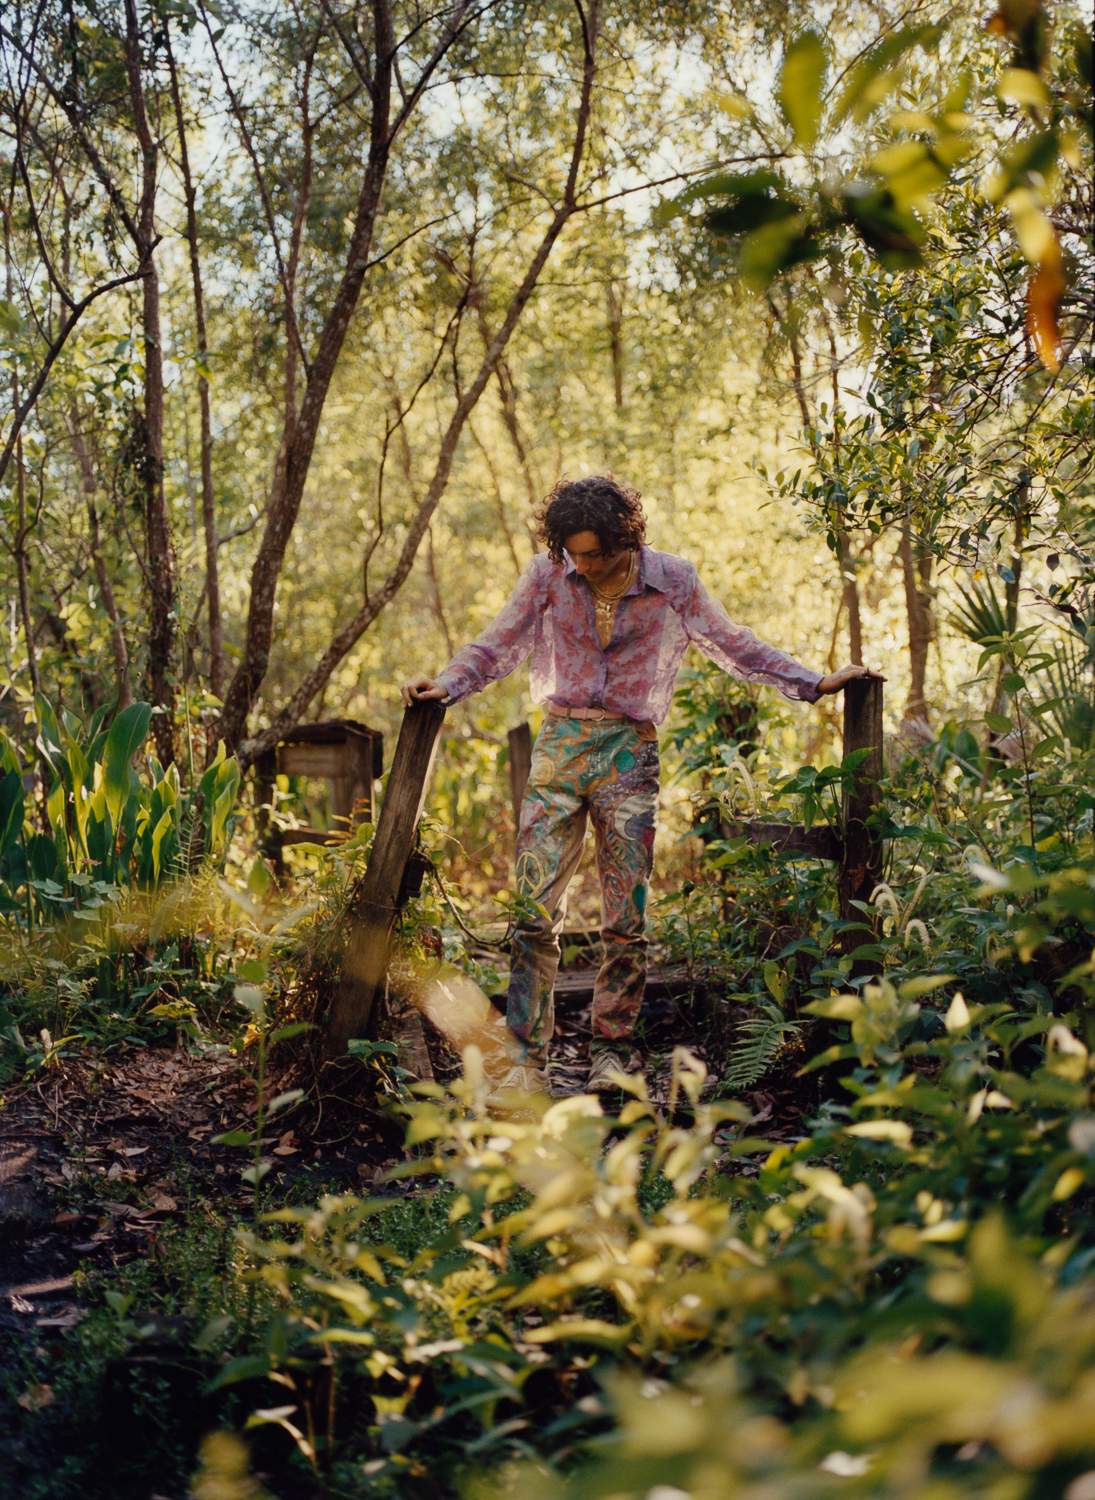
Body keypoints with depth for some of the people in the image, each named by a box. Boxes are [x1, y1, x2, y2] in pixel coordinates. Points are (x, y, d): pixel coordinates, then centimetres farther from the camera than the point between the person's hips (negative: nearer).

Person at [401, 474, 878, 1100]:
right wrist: (447, 684, -7)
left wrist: (816, 683, 4)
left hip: (629, 752, -1)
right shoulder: (549, 573, 2)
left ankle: (614, 1047, 17)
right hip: (560, 742, 1)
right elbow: (499, 645, 9)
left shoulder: (672, 581, 0)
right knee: (535, 907, -7)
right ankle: (527, 1059, -3)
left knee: (626, 916, 1)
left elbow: (737, 647, 8)